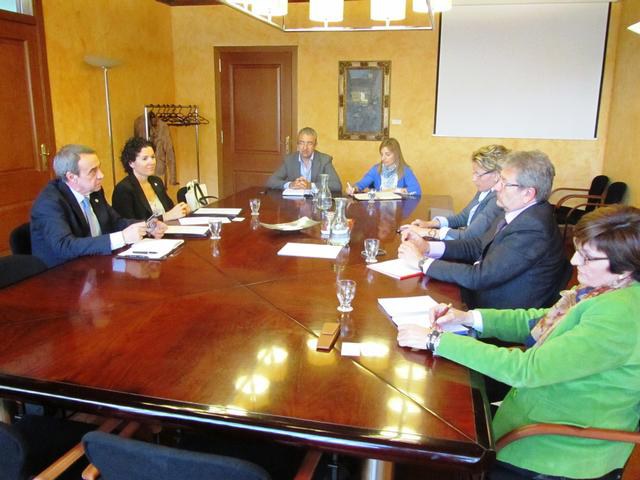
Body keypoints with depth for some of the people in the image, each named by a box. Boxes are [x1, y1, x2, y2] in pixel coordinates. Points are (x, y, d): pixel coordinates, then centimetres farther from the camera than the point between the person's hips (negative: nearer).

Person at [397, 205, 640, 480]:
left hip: (562, 452, -7)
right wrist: (468, 318, -7)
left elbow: (527, 369, -31)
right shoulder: (605, 288, -4)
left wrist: (437, 341, -27)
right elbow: (540, 321, 6)